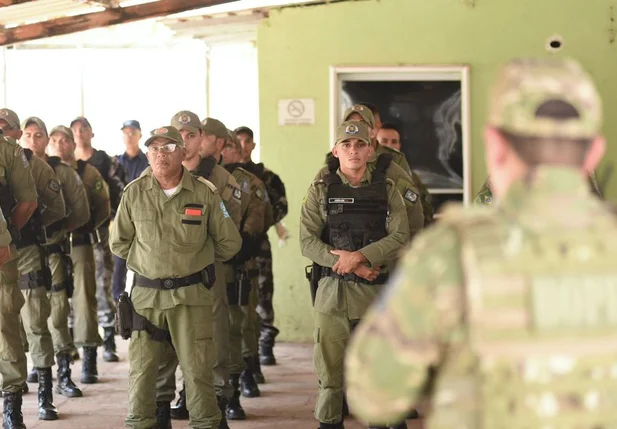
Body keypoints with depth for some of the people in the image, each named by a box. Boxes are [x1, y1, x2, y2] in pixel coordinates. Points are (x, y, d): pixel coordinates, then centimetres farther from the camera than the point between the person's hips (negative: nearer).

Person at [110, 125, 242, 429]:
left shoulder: (204, 192, -1)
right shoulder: (134, 193, 2)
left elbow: (229, 243, 7)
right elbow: (119, 242, 13)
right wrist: (150, 260, 11)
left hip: (191, 293, -1)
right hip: (146, 294, 1)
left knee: (197, 370, 1)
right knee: (141, 370, 3)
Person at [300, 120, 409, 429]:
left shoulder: (387, 190, 6)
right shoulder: (320, 191, 3)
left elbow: (400, 237, -5)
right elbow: (307, 241, -6)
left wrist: (359, 256, -19)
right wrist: (351, 265, -15)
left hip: (377, 290, 1)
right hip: (332, 291, 0)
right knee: (330, 367, 3)